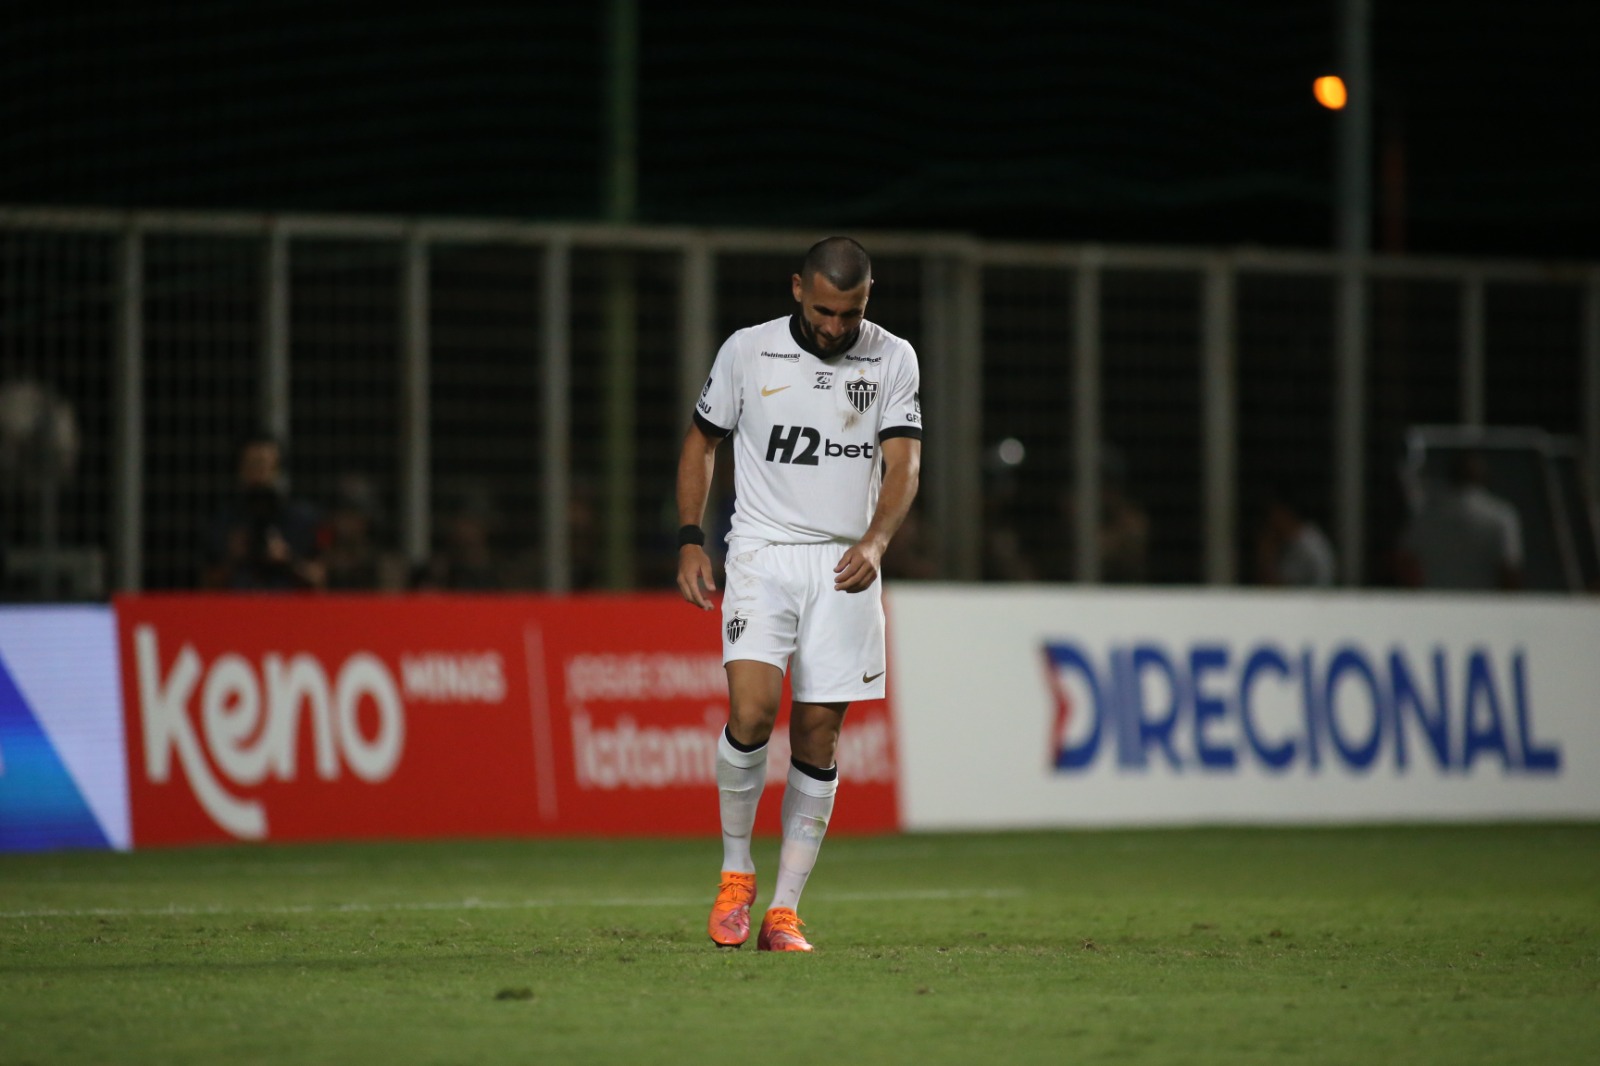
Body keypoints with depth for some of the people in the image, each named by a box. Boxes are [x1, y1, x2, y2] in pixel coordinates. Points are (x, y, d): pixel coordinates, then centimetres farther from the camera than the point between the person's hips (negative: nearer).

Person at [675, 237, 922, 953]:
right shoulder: (747, 351, 1)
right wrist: (690, 540, 2)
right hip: (762, 554, -1)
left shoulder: (892, 359, 3)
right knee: (751, 713, -20)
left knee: (817, 737, 0)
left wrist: (876, 541, -22)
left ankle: (783, 913, 6)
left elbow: (903, 463, -4)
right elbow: (701, 441, 12)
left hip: (846, 568, 1)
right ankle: (735, 873, 1)